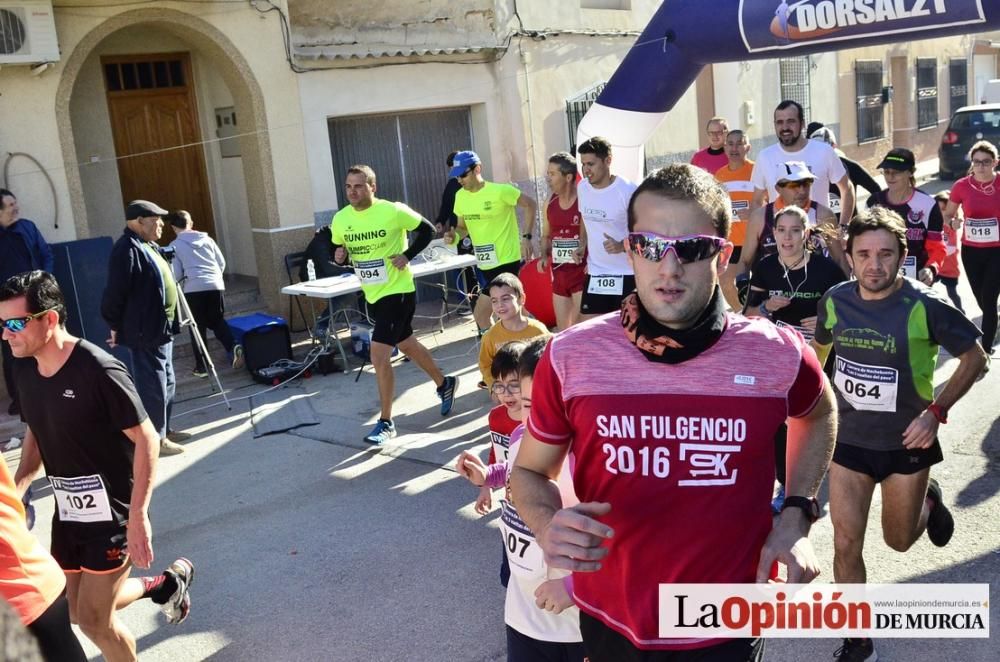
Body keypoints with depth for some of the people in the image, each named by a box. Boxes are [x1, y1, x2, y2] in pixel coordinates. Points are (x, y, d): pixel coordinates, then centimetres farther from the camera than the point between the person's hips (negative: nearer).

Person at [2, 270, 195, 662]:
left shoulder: (98, 371, -24)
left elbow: (146, 439, -20)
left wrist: (137, 516, -24)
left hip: (113, 511, -8)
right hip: (67, 511, 8)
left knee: (92, 619, 1)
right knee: (76, 612, 17)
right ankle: (166, 584, 37)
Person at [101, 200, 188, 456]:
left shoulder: (147, 245, 16)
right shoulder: (127, 249, -18)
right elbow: (115, 292, -20)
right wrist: (115, 326, -11)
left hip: (161, 328, 11)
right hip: (144, 332, -11)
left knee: (166, 382, 17)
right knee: (153, 385, -5)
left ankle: (164, 430, 29)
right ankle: (155, 438, 3)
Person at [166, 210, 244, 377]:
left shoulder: (175, 245, 4)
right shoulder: (207, 239, 13)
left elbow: (176, 274, 2)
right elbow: (222, 263, 14)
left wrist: (180, 285, 22)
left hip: (193, 288, -3)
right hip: (215, 285, 3)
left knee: (198, 327, 6)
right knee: (217, 321, 16)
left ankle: (202, 367, 8)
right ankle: (233, 347, -8)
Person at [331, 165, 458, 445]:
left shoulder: (393, 211, -16)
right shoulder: (340, 219, -2)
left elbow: (427, 230, -4)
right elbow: (337, 250, 13)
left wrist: (407, 255, -15)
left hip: (397, 291, -7)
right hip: (372, 294, 7)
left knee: (379, 355, -13)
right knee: (407, 344, 22)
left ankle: (385, 422, -1)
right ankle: (444, 384, 45)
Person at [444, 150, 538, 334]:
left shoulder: (500, 191, -13)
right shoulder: (460, 196, 5)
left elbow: (531, 204, -6)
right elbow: (462, 227, 16)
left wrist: (526, 237, -12)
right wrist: (454, 236, -6)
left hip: (507, 261, -6)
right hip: (485, 265, 6)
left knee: (480, 312, -12)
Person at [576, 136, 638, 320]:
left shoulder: (628, 191, -16)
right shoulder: (582, 188, 3)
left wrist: (622, 246, -28)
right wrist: (583, 247, 9)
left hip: (627, 275, -5)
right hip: (595, 273, 5)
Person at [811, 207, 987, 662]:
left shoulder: (925, 305, -20)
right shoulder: (835, 300, -9)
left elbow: (975, 358, -8)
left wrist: (936, 410, -19)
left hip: (906, 442, -2)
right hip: (849, 438, 2)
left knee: (899, 540, 18)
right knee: (846, 546, 2)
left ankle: (929, 501, 52)